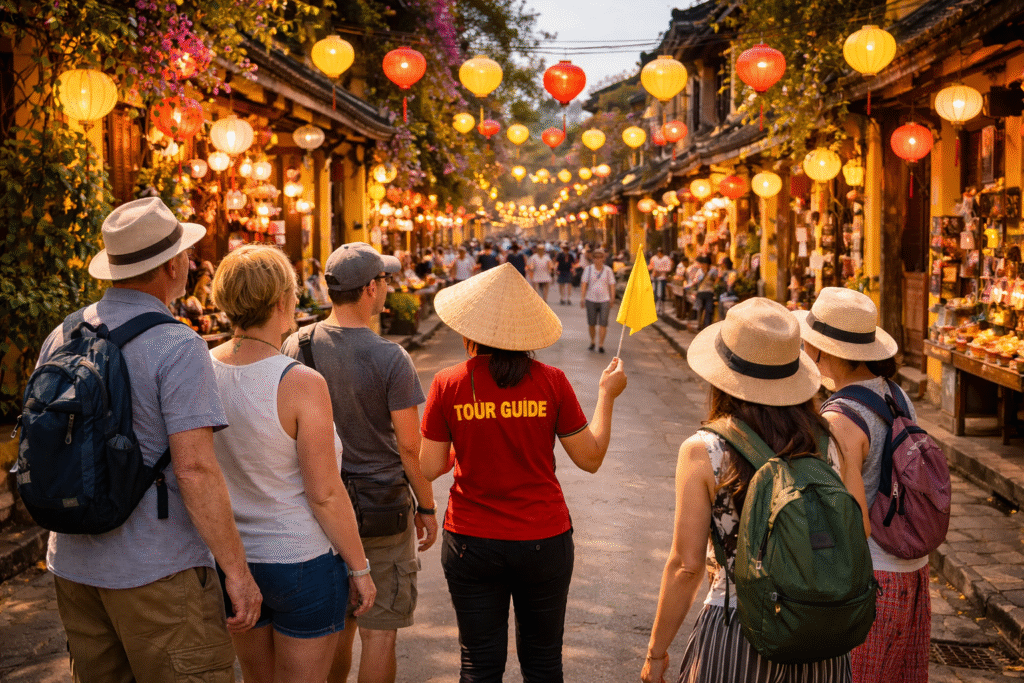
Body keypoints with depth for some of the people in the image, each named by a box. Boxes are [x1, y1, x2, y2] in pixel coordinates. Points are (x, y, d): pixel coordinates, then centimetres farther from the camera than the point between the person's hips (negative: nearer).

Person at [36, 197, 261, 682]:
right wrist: (238, 571, -16)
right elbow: (195, 468, -22)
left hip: (73, 562, 8)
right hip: (157, 569, -7)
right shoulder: (178, 347, -16)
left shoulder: (61, 338, 6)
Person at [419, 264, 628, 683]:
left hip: (471, 542, 0)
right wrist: (606, 395, 10)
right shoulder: (551, 382, -9)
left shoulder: (448, 385, -9)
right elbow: (591, 458, -2)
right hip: (543, 539, 0)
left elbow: (429, 469, -5)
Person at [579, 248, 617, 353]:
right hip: (591, 300, 1)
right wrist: (582, 297, -6)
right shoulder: (588, 269, 5)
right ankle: (592, 342, 26)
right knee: (591, 323, 5)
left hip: (604, 300, 0)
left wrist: (612, 299, -1)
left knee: (603, 323, -7)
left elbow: (612, 285, 6)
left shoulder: (608, 270, 6)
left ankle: (600, 345, -3)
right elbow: (584, 284, 2)